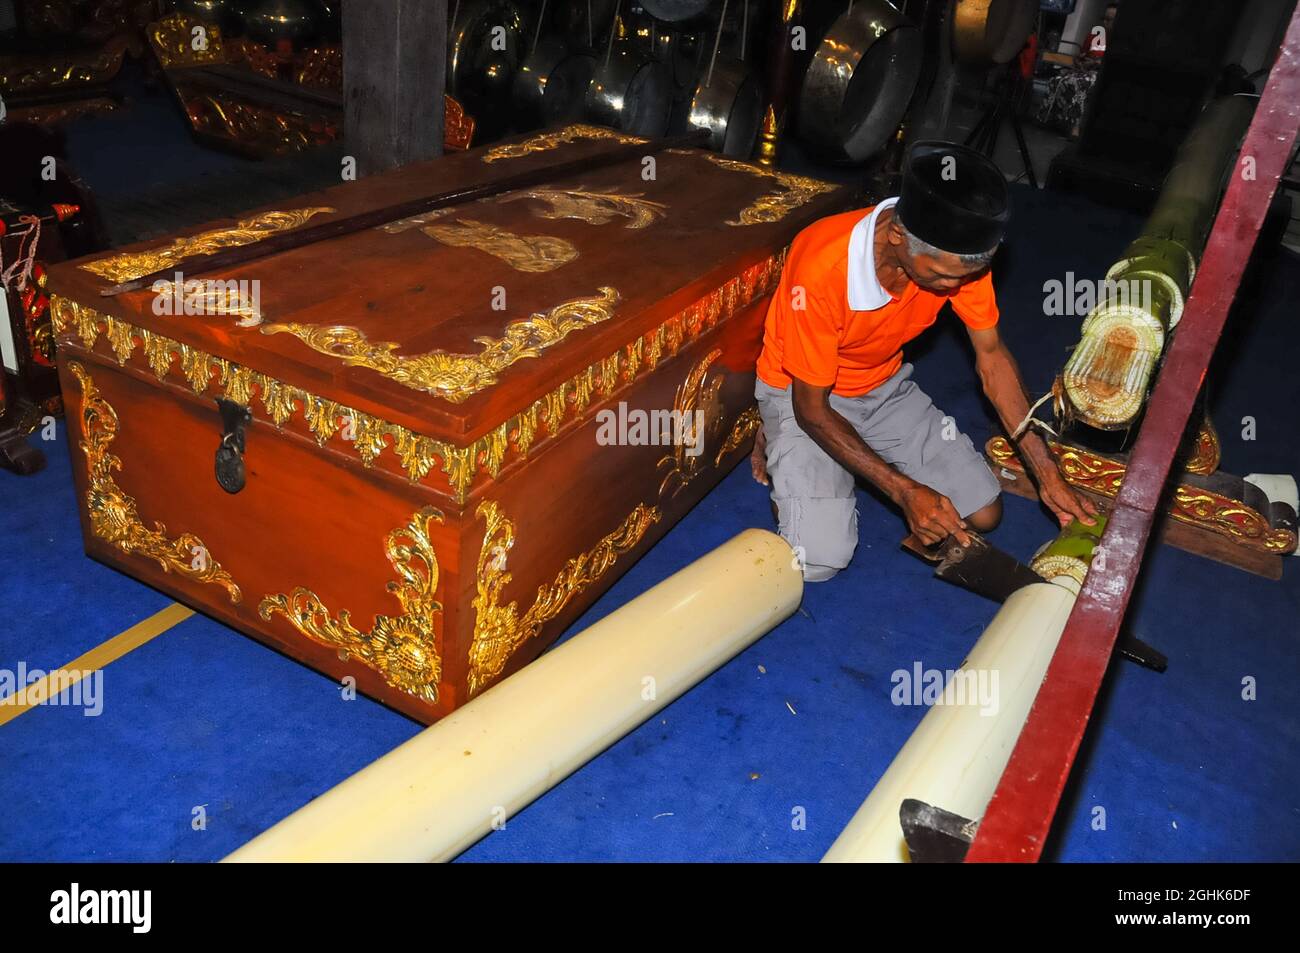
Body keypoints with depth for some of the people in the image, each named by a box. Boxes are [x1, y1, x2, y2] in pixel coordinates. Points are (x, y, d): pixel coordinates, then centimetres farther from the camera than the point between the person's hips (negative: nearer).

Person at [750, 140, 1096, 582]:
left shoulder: (957, 252, -20)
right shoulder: (822, 268, -36)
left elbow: (991, 354, -7)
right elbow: (811, 408, -25)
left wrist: (1048, 476, -11)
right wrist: (904, 491, -29)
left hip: (885, 385, 5)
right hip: (802, 393, -5)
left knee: (984, 514, -3)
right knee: (821, 558, -19)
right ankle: (779, 448, 9)